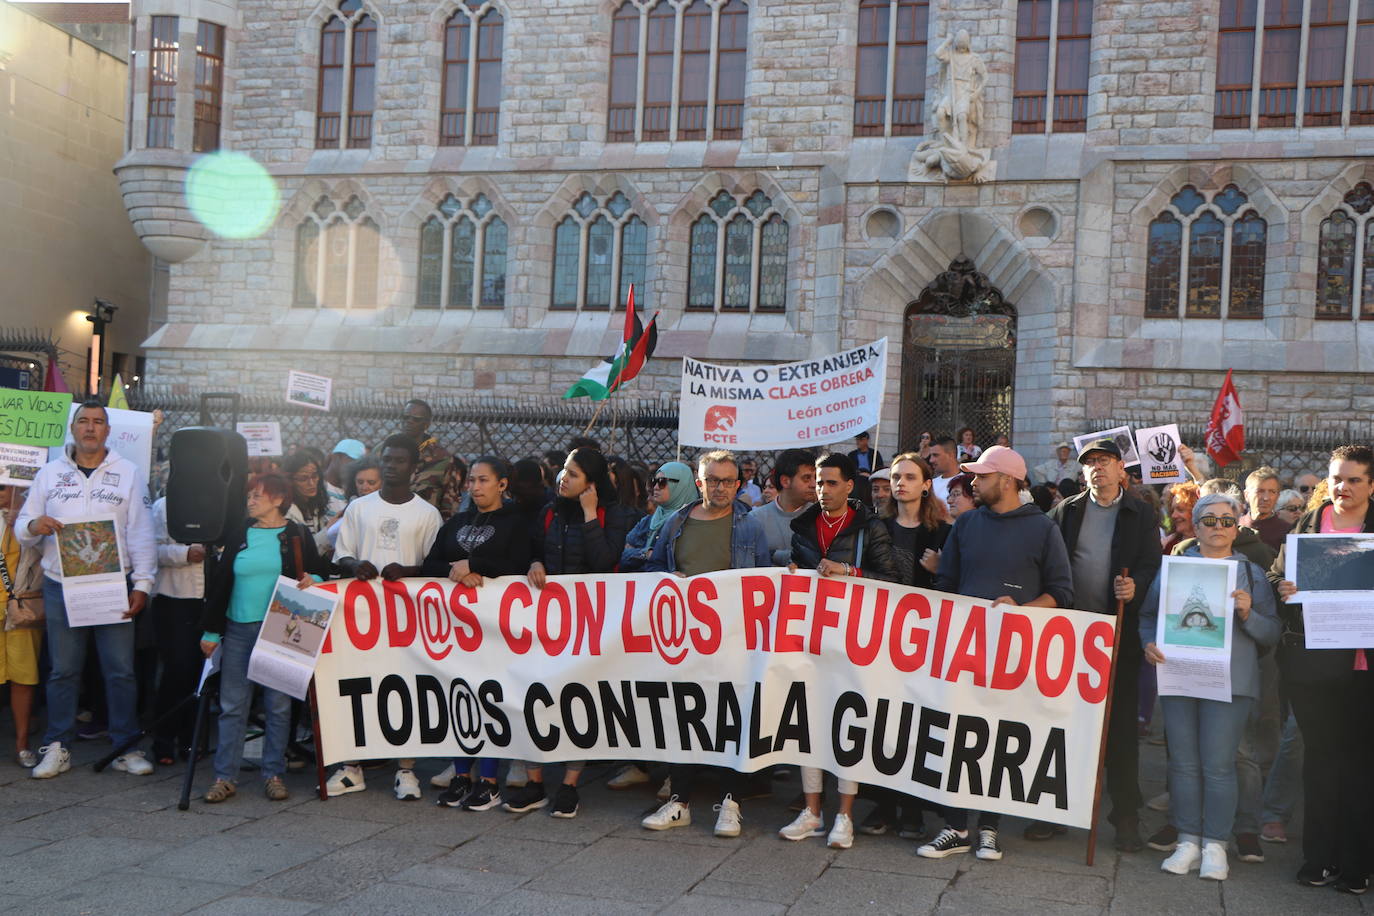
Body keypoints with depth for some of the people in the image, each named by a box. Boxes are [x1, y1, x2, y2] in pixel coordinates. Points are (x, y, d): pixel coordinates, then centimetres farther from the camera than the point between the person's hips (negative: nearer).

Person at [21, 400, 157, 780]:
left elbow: (141, 533, 1)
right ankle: (57, 748, 15)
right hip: (61, 587, 1)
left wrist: (142, 584, -6)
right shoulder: (50, 473, 10)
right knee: (63, 670, 6)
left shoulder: (128, 473, 5)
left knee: (120, 670, 0)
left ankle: (125, 748, 8)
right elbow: (21, 528, 10)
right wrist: (34, 526, -14)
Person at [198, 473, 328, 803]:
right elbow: (219, 583, 10)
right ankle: (225, 777, 8)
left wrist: (311, 581, -15)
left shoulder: (298, 535, 3)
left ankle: (273, 775, 12)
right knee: (232, 705, 2)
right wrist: (210, 630, 6)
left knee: (279, 705, 4)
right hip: (238, 630, 2)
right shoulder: (239, 536, 9)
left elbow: (318, 573, 9)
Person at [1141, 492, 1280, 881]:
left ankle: (1215, 845, 9)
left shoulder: (1252, 574, 9)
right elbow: (1148, 614, 11)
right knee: (1184, 762, 5)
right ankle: (1188, 841, 15)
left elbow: (1272, 633, 5)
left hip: (1228, 681, -1)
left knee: (1218, 765, -2)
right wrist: (1149, 643, -8)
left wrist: (1248, 613, -13)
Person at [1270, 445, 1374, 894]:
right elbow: (1276, 577, 8)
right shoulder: (1305, 525, 8)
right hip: (1312, 659, 1)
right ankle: (1319, 857, 14)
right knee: (1321, 753, 6)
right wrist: (1283, 588, -14)